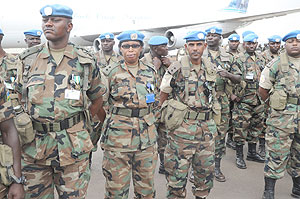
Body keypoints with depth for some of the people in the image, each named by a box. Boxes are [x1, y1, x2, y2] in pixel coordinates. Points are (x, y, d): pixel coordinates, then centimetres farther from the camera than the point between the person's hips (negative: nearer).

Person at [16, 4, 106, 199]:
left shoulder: (86, 61, 2)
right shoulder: (29, 59, 7)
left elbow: (97, 99, 11)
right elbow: (19, 99, 14)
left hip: (73, 147, -2)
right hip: (34, 147, 2)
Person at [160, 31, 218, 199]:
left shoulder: (211, 68, 7)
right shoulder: (176, 69, -9)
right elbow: (163, 95, 0)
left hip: (207, 127, 5)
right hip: (182, 128, -5)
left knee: (206, 171, 14)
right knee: (178, 171, 2)